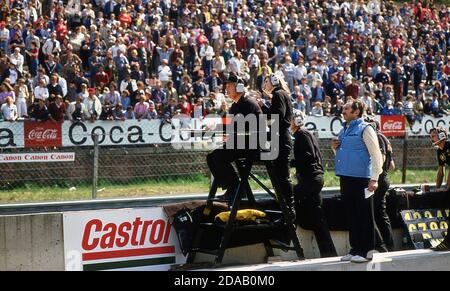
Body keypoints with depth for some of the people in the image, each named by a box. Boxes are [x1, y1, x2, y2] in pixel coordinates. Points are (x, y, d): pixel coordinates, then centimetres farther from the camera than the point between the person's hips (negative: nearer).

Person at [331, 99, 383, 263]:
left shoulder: (364, 129, -7)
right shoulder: (344, 130, 16)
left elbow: (376, 155, -11)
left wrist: (374, 179, -16)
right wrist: (335, 148, 6)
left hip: (361, 179, -8)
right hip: (346, 178, 8)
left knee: (364, 216, -2)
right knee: (351, 215, 11)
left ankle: (366, 251, 1)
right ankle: (355, 249, 18)